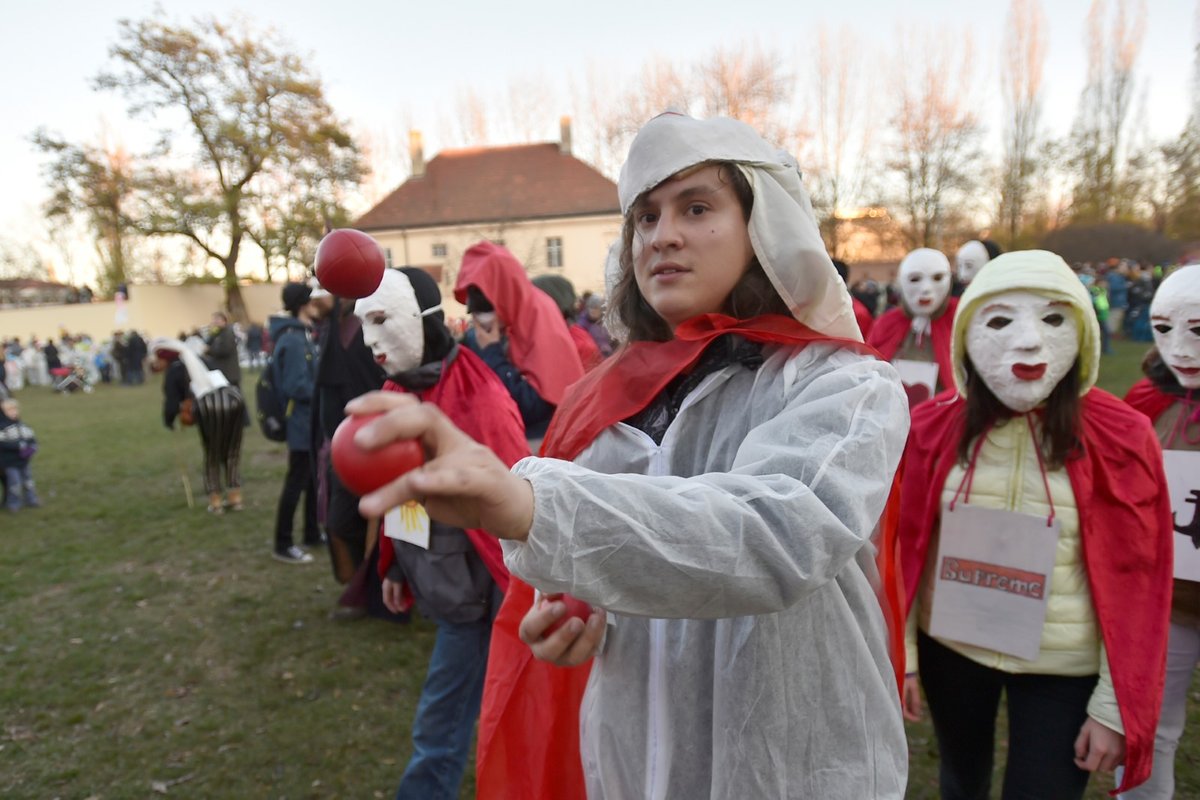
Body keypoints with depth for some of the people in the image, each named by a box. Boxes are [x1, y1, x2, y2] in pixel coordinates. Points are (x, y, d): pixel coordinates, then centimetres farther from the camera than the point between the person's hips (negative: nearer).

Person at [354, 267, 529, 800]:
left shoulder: (477, 398, -21)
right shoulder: (395, 395, 4)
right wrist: (393, 567, 16)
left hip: (475, 587, -6)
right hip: (439, 581, 6)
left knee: (441, 724, 9)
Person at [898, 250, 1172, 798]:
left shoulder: (1121, 438, -15)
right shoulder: (932, 427, -11)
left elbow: (1136, 581, -8)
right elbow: (905, 549, -3)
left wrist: (1117, 706, -6)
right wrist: (901, 655, 1)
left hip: (1063, 668, -2)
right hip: (949, 647, 2)